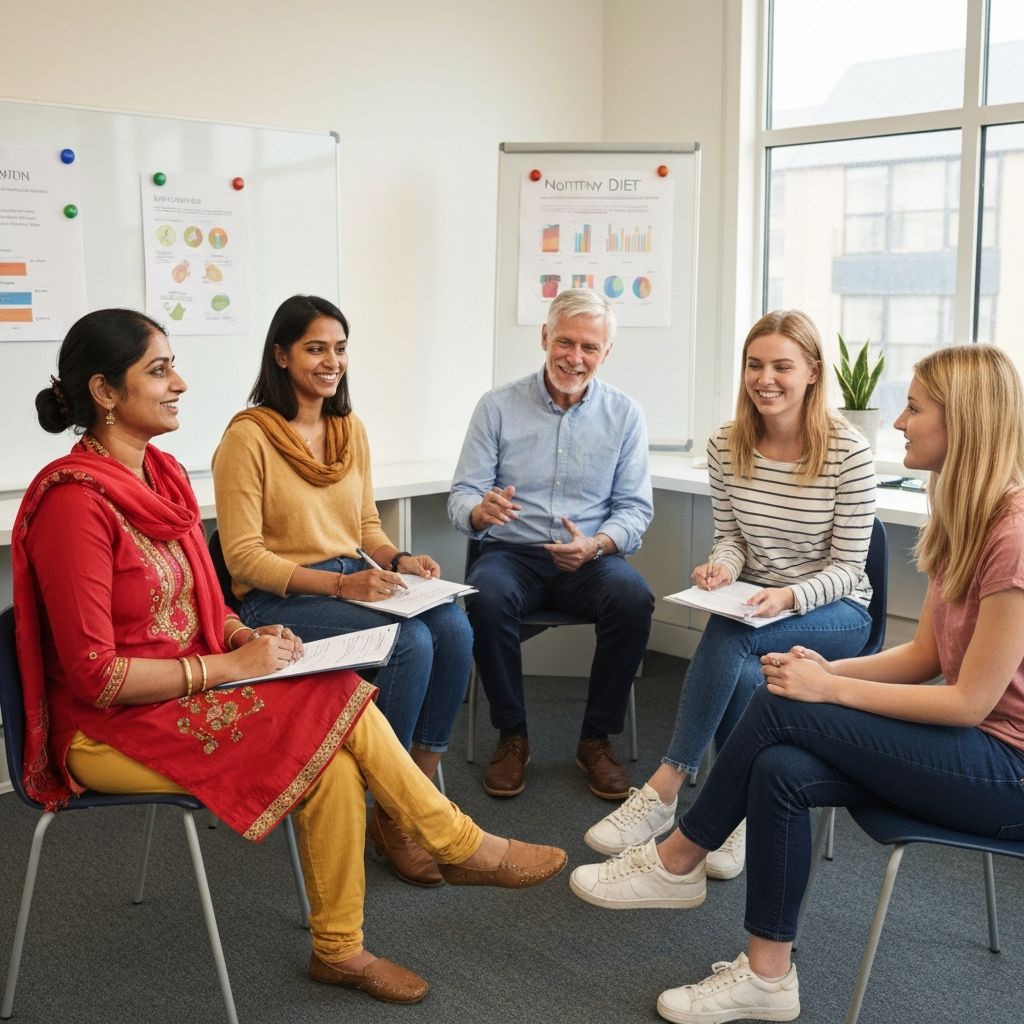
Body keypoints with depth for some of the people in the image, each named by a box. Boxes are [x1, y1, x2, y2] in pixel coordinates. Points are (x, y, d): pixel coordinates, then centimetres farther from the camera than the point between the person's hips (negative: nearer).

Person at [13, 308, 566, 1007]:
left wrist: (244, 636, -3)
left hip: (178, 695, 7)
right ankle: (463, 847, 1)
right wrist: (227, 667, -19)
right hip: (111, 730, -7)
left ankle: (341, 950, 0)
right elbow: (95, 674, -21)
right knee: (336, 704, -17)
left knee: (333, 764, -16)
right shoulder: (75, 500, -21)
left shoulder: (162, 473, 6)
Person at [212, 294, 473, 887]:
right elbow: (243, 556, -13)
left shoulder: (351, 428, 12)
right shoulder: (249, 437, -10)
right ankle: (390, 818, -10)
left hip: (354, 583, 6)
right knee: (411, 643, -29)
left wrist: (399, 560, -4)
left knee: (454, 630, -22)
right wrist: (336, 583, -23)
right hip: (278, 600, -6)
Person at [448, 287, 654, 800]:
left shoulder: (624, 414, 3)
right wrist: (480, 511, -27)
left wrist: (597, 545, -21)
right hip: (512, 553, 0)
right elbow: (462, 494, -2)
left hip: (591, 559, 1)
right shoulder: (497, 406, 1)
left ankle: (597, 739, -10)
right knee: (487, 598, -34)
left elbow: (635, 507, 1)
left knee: (633, 599, -30)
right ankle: (512, 736, -11)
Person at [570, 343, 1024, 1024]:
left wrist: (828, 690, -18)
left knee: (783, 708, -18)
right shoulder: (961, 519, 8)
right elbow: (924, 656, 9)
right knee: (780, 770, -15)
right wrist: (830, 669, -8)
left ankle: (678, 860, 0)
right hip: (968, 742, 8)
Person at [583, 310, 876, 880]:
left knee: (729, 634, -34)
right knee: (741, 677, -32)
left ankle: (664, 789, -24)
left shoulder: (849, 453, -14)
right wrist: (722, 566, -18)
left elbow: (848, 566, -11)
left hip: (835, 613, -3)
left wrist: (789, 597, -30)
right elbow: (731, 537, 7)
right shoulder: (727, 447, -2)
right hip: (756, 607, 4)